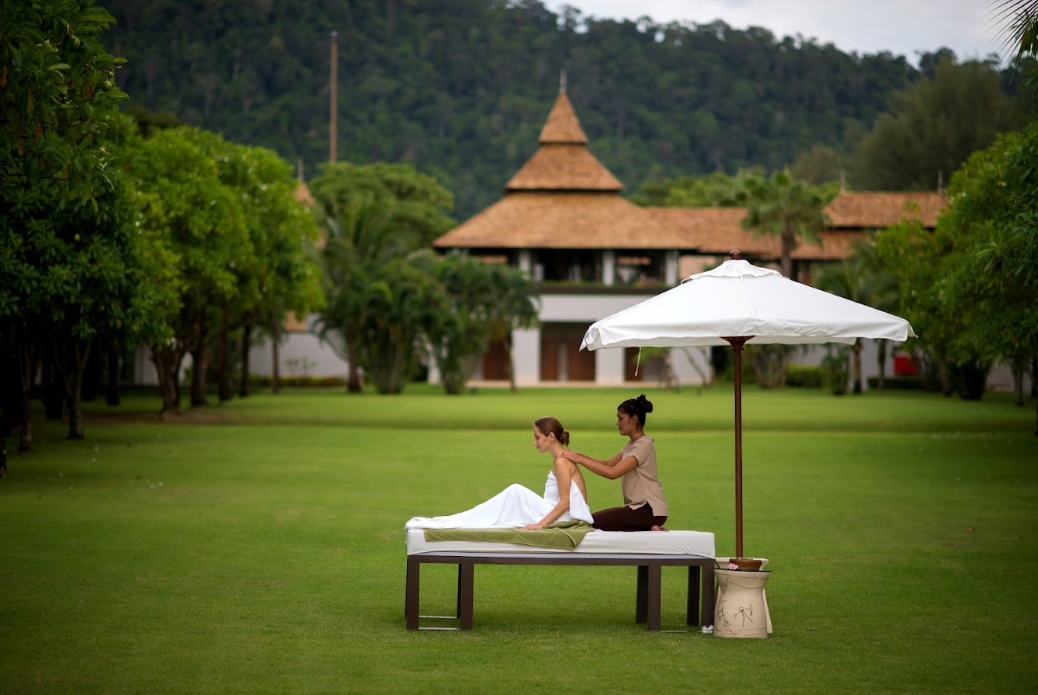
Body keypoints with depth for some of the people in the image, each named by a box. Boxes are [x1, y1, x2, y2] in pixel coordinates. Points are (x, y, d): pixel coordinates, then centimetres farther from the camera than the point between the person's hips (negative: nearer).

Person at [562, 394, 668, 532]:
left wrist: (580, 459, -23)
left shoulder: (643, 445, -16)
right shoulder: (631, 444, 15)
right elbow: (607, 464, 11)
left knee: (595, 521, -14)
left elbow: (613, 472, -25)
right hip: (640, 506, 10)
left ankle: (649, 531, -11)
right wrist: (579, 455, -3)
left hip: (650, 510, -10)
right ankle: (649, 530, 2)